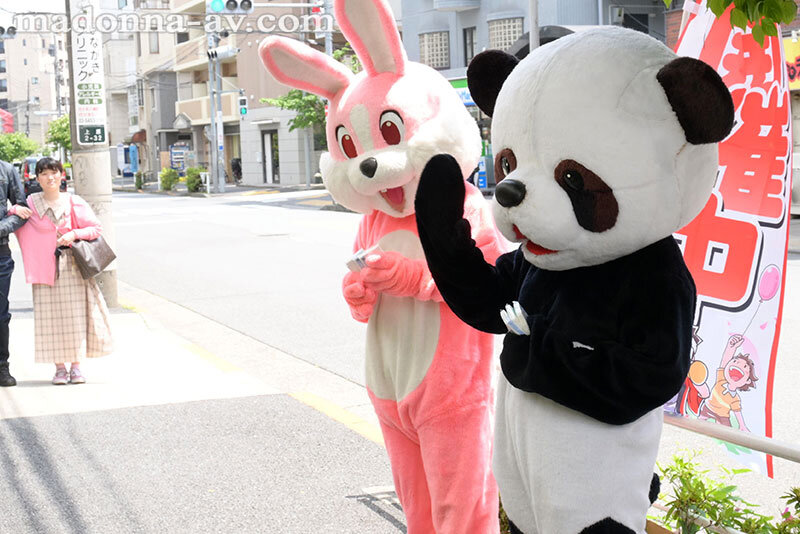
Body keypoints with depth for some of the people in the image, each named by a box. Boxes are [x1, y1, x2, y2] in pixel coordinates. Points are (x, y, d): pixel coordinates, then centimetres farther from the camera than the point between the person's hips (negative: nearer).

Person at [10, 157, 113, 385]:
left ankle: (76, 366, 9)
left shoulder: (73, 202, 1)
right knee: (51, 316, -1)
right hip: (46, 266, 0)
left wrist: (74, 234, -13)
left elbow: (95, 229, 4)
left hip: (73, 266, 0)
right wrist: (14, 211, -7)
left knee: (75, 315, 0)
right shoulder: (30, 204, 2)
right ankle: (59, 368, 7)